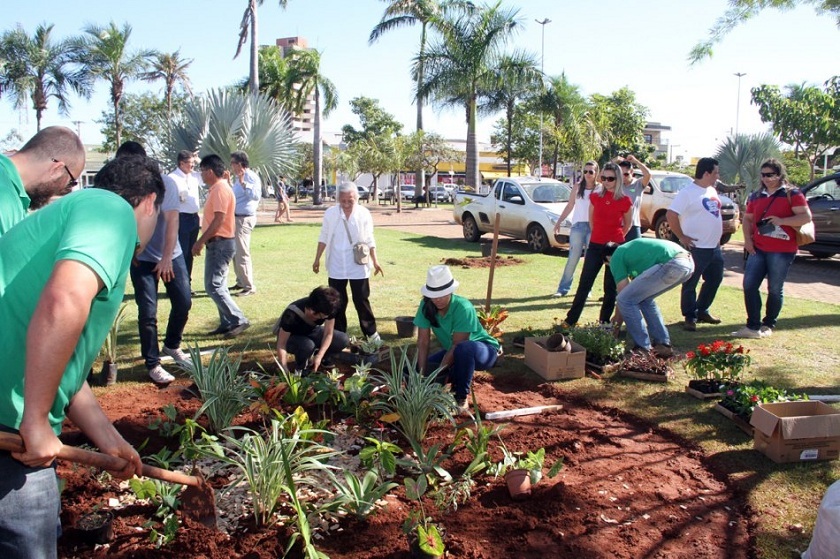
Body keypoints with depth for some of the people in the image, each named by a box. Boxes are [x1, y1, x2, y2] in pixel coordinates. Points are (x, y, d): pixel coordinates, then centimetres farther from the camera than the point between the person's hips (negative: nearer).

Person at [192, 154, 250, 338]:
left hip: (220, 243, -10)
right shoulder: (217, 188, 16)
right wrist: (204, 241, 17)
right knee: (219, 285, 12)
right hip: (218, 243, 10)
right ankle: (227, 323, 16)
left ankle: (239, 321, -8)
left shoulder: (221, 189, -16)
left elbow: (219, 220, -23)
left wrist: (200, 241, -20)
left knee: (213, 286, -10)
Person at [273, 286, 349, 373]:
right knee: (308, 345, -39)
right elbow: (281, 344, -33)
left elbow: (328, 334, -17)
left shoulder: (329, 308, -25)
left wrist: (319, 356, -31)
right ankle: (300, 369, -6)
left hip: (311, 332, 5)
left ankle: (312, 360, 6)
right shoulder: (292, 314, -38)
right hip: (291, 337, -5)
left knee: (343, 340, -15)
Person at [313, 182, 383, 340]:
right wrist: (317, 259, 5)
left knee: (362, 300, 3)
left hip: (359, 266, -1)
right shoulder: (330, 213, -5)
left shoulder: (364, 214, -7)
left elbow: (369, 240, 1)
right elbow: (324, 238, 4)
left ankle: (371, 332, 15)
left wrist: (375, 261, -2)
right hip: (336, 266, 2)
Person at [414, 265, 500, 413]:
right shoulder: (426, 306, -15)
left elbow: (457, 345, -30)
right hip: (453, 352, 6)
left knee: (464, 349, -41)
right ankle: (461, 378, 10)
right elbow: (423, 342, -16)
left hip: (483, 350, -6)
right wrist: (422, 373, -26)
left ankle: (461, 398, -19)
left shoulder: (463, 308, -31)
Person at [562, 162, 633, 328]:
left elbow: (627, 225, 9)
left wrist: (614, 237, 9)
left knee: (611, 287, 7)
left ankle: (604, 322, 17)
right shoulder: (595, 196, 2)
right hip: (595, 246, 2)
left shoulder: (625, 201, -4)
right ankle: (570, 320, 6)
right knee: (584, 284, 2)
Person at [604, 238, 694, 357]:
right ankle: (663, 344, 25)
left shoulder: (616, 258, 11)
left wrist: (617, 319, 24)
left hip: (671, 265, -9)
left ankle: (644, 349, 4)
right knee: (645, 298, 26)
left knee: (625, 300, 1)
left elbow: (622, 291, 10)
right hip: (688, 263, 9)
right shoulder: (629, 248, 35)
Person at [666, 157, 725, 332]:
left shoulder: (712, 190, 12)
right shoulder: (688, 192, -14)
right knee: (690, 284, 1)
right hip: (696, 248, -9)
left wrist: (717, 237, 16)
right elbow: (671, 215, -18)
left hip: (714, 247, 9)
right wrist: (681, 237, -16)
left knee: (714, 280, 17)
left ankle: (702, 311, 31)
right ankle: (690, 317, 11)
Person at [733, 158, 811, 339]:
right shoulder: (756, 196, 13)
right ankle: (753, 326, 2)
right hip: (758, 249, 5)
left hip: (782, 251, -5)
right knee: (749, 285, -3)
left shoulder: (792, 194, -2)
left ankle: (768, 325, 17)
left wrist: (781, 221, -21)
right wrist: (747, 239, 4)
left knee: (775, 289, 4)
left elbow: (806, 217, -9)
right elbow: (747, 218, 20)